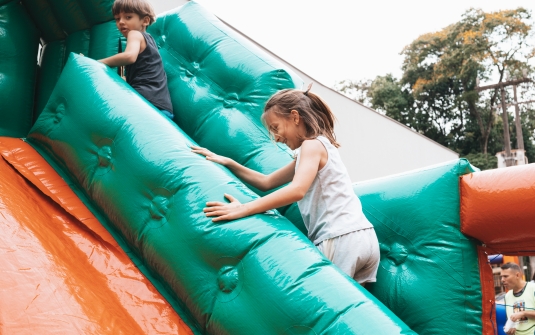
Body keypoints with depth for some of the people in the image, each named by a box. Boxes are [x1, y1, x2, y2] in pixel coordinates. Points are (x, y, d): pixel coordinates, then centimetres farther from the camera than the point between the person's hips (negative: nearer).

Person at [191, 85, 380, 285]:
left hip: (341, 240, -10)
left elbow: (297, 190, -25)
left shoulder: (312, 145, -6)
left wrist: (244, 209, -29)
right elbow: (266, 182, 24)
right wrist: (228, 163, 15)